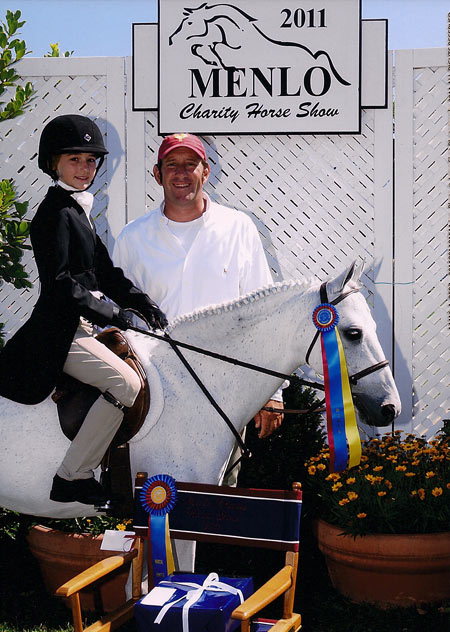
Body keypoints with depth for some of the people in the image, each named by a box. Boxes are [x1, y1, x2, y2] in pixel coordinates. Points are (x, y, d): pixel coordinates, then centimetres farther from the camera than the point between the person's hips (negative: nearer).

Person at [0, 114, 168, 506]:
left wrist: (141, 302, 6)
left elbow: (102, 268, 18)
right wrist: (104, 312, -20)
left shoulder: (79, 209, 17)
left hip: (80, 322, 11)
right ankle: (71, 478, -13)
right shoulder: (55, 213, -14)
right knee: (125, 385, -21)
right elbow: (57, 282, -21)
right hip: (59, 330, -11)